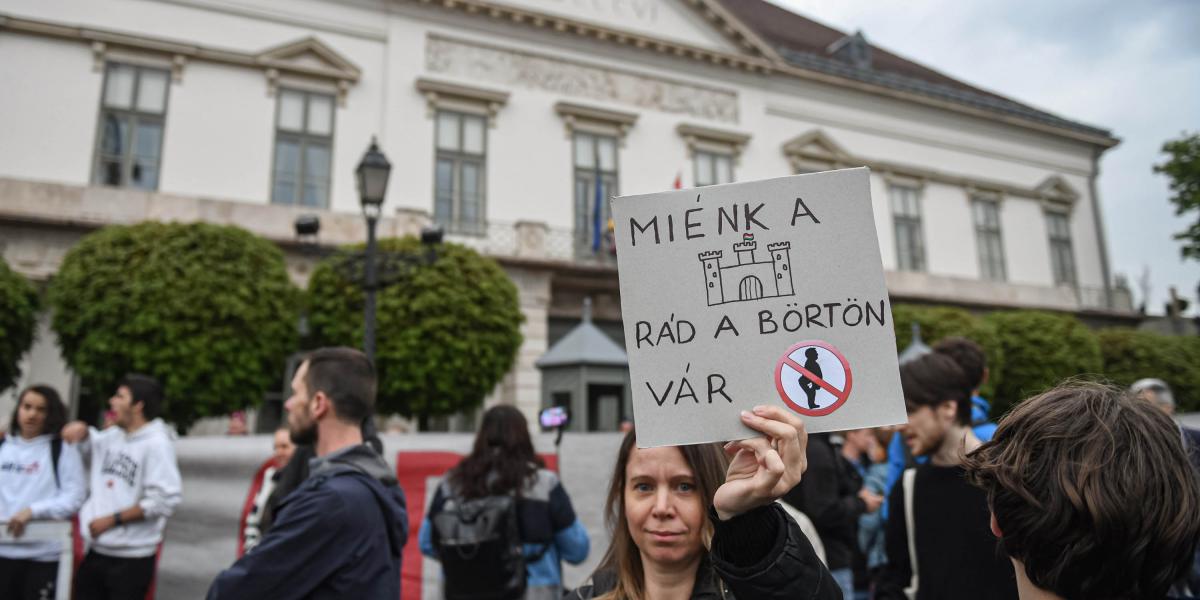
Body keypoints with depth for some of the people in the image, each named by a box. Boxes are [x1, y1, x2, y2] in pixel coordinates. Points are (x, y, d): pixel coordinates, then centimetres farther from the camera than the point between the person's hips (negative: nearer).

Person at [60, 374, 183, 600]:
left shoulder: (156, 444, -19)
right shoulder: (113, 435, 6)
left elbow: (165, 498, -24)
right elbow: (90, 445, 30)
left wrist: (113, 519, -17)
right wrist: (82, 430, 5)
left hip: (131, 559, -8)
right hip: (96, 552, 8)